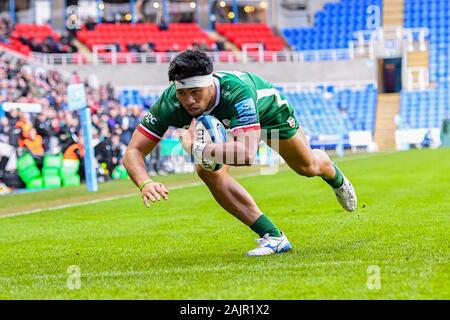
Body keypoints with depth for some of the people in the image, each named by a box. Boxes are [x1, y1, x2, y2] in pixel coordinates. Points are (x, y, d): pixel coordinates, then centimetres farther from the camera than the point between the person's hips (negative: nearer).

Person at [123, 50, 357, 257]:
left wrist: (195, 148, -63)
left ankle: (335, 177, 59)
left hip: (267, 109, -2)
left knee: (307, 167, 17)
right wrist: (145, 184, -58)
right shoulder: (169, 104, -40)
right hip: (222, 125, 2)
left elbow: (247, 153, -60)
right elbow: (133, 151, -38)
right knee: (207, 170, -25)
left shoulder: (236, 91, -51)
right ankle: (272, 237, -13)